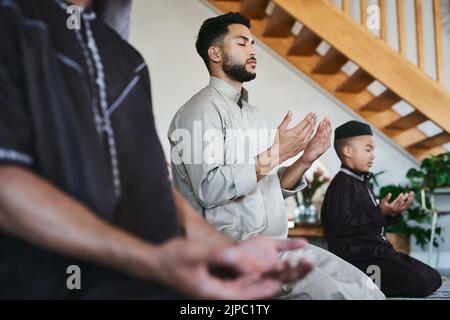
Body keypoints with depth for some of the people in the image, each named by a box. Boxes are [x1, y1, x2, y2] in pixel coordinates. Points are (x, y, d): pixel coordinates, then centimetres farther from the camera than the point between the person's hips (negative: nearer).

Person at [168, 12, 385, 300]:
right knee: (334, 293, -22)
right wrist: (274, 153, -18)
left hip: (277, 244, 8)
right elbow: (209, 190, -20)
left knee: (366, 289, -3)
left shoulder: (252, 113, 19)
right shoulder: (202, 109, -7)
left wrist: (305, 160, 3)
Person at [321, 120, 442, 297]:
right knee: (420, 282, -21)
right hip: (358, 256, -10)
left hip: (376, 250, 10)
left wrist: (392, 213, 5)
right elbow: (342, 225, -22)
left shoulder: (362, 183, 19)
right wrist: (380, 212, -20)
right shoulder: (342, 183, -13)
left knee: (432, 278, 11)